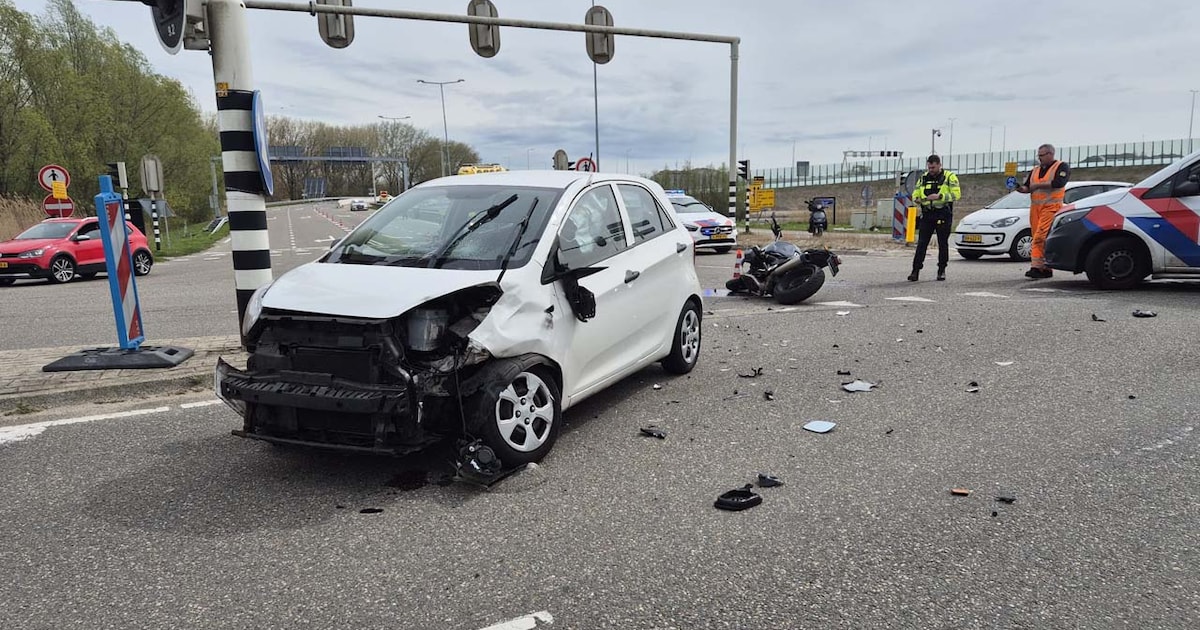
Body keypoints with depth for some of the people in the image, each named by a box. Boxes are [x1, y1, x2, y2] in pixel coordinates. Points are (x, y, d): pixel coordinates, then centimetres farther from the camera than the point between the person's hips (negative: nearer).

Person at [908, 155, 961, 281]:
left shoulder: (950, 177, -1)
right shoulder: (924, 178, 11)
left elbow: (956, 194, -12)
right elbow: (915, 193, 12)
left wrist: (939, 196, -24)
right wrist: (916, 199, -12)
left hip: (943, 215, -3)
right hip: (927, 215, 3)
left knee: (943, 244, 5)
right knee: (921, 243, -3)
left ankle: (942, 270, 15)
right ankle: (915, 271, -4)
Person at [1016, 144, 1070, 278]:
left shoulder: (1061, 167, 4)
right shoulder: (1035, 171, 23)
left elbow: (1058, 183, -13)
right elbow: (1027, 187, 17)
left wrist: (1038, 185, -10)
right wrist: (1020, 188, -6)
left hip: (1051, 206, -6)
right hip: (1035, 207, 6)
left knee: (1040, 237, -18)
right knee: (1037, 238, 1)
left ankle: (1036, 266, -20)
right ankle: (1045, 269, 3)